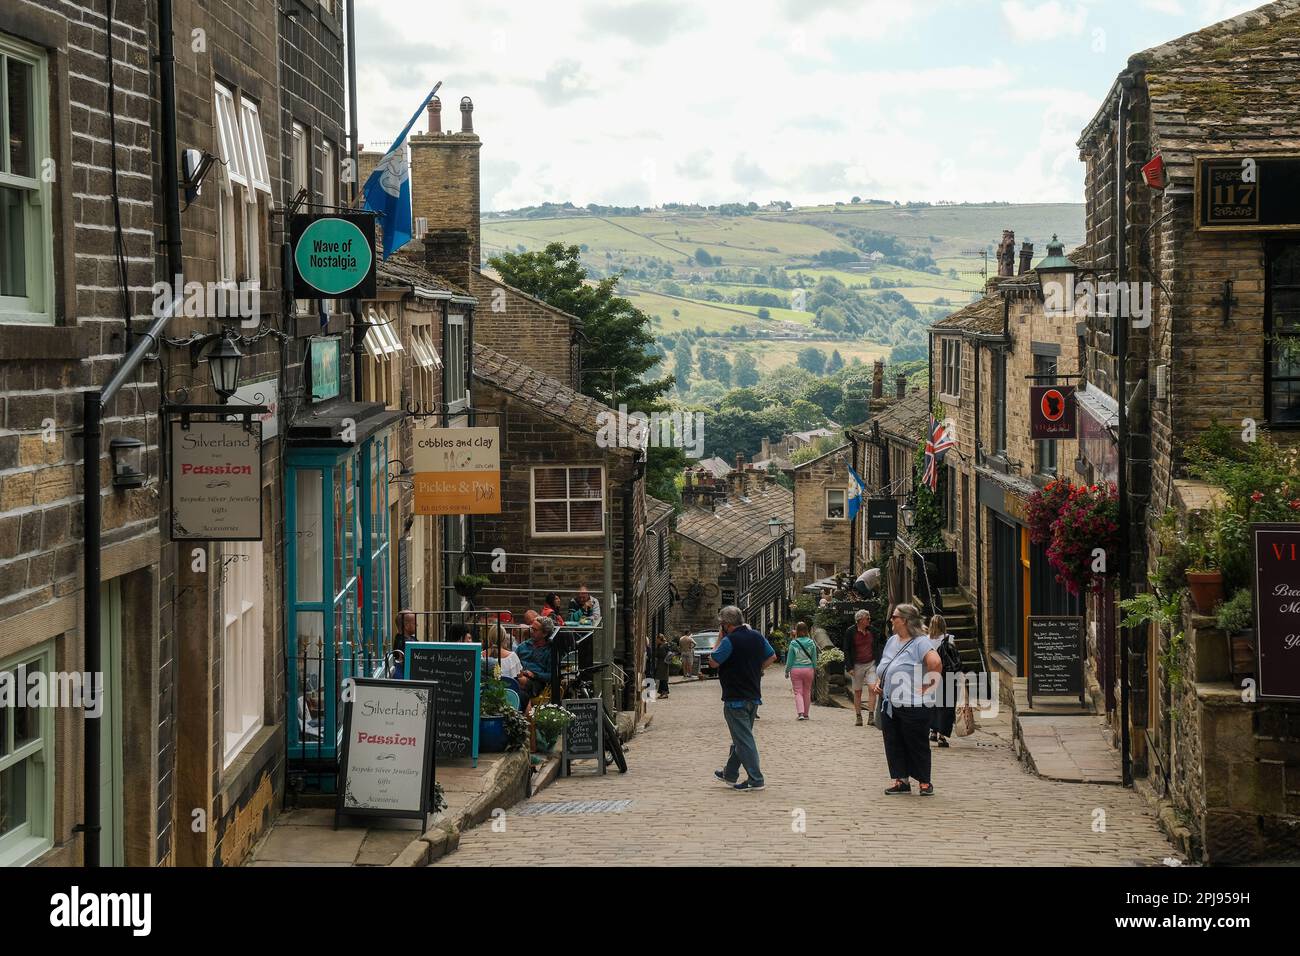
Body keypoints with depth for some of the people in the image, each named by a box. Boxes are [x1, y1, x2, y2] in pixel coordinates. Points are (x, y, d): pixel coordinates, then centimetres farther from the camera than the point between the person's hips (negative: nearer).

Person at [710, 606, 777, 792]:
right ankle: (730, 774, 31)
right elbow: (772, 656, 15)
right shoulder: (757, 636, 6)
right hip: (754, 696, 8)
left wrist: (719, 638, -3)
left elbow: (714, 661, -11)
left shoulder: (729, 641, -18)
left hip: (735, 698, -8)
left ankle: (755, 780, -7)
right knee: (741, 736, 19)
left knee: (743, 739, -5)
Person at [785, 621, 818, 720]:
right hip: (808, 669, 2)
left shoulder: (793, 643, -8)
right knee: (807, 692, 12)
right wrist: (815, 670, 17)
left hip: (796, 670, -2)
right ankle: (805, 714, 19)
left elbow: (790, 659, -2)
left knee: (798, 692, 1)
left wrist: (787, 671, 8)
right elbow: (814, 658, 4)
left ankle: (800, 713, -15)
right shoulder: (811, 643, -3)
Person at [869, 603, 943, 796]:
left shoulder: (920, 642, -12)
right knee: (893, 744, 8)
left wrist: (928, 686, -21)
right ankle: (901, 781, 16)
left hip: (912, 706, -8)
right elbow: (883, 668, 27)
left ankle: (925, 782, 11)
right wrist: (878, 683, 10)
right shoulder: (892, 641, 14)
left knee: (917, 745, 1)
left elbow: (936, 663, -27)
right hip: (889, 704, 8)